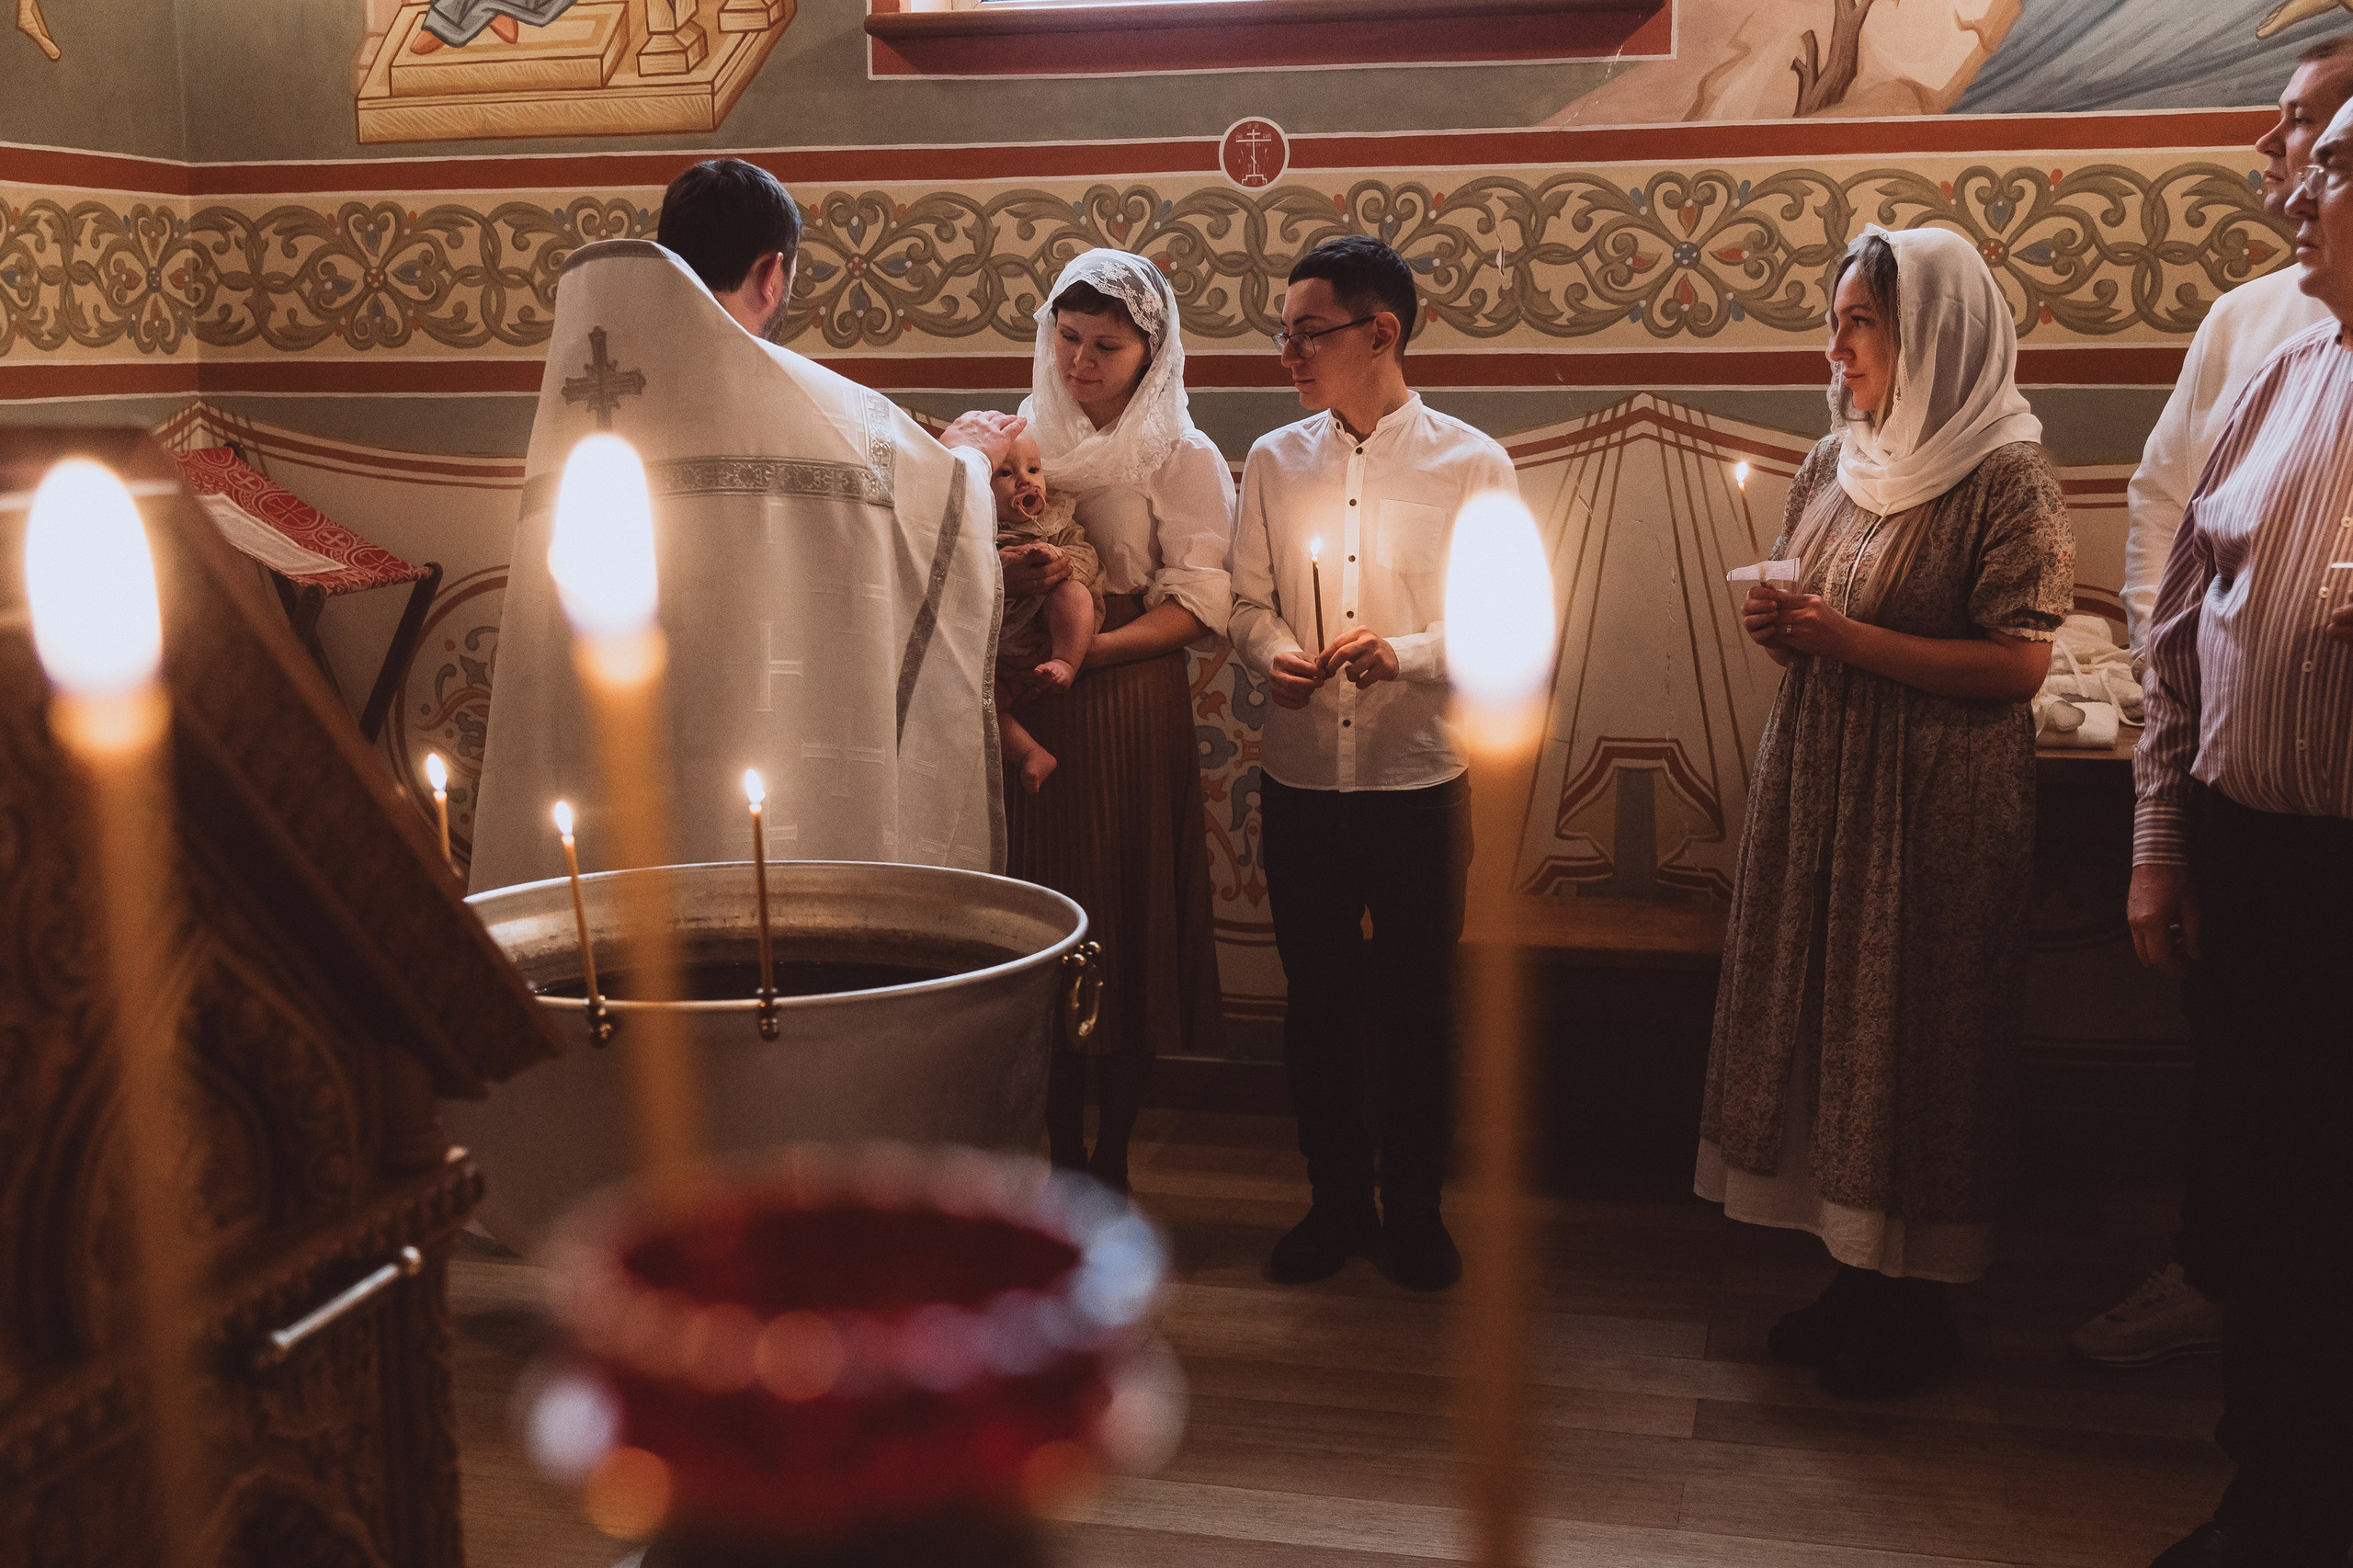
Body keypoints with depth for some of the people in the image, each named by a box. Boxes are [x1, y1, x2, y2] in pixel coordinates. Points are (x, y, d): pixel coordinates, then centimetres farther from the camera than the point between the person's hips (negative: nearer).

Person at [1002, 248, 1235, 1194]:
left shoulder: (1183, 459, -2)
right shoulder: (1026, 441, 10)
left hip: (1130, 715, -3)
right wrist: (1004, 580, -10)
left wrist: (1088, 650, -19)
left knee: (1125, 931, 2)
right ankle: (1060, 1152, 19)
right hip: (1033, 719, 4)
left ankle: (1112, 1161, 16)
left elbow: (1199, 605, -8)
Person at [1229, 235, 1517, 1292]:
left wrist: (1404, 654, -22)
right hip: (1300, 778, 3)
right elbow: (1250, 601, 10)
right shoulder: (1275, 461, 7)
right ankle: (1336, 1202, 27)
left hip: (1419, 777, -2)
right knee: (1317, 999, 11)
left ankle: (1415, 1208, 25)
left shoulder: (1471, 464, -3)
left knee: (1416, 1005, 8)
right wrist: (1275, 654, -11)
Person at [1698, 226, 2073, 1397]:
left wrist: (1849, 640, -21)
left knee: (1912, 1040, 1)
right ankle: (1857, 1274, 25)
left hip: (1938, 806, -7)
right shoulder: (1835, 462, 9)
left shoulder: (2005, 477, -12)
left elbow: (2019, 663, -16)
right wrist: (1778, 626, -3)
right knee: (1822, 1023, 11)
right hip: (1817, 783, 7)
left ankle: (1914, 1310, 17)